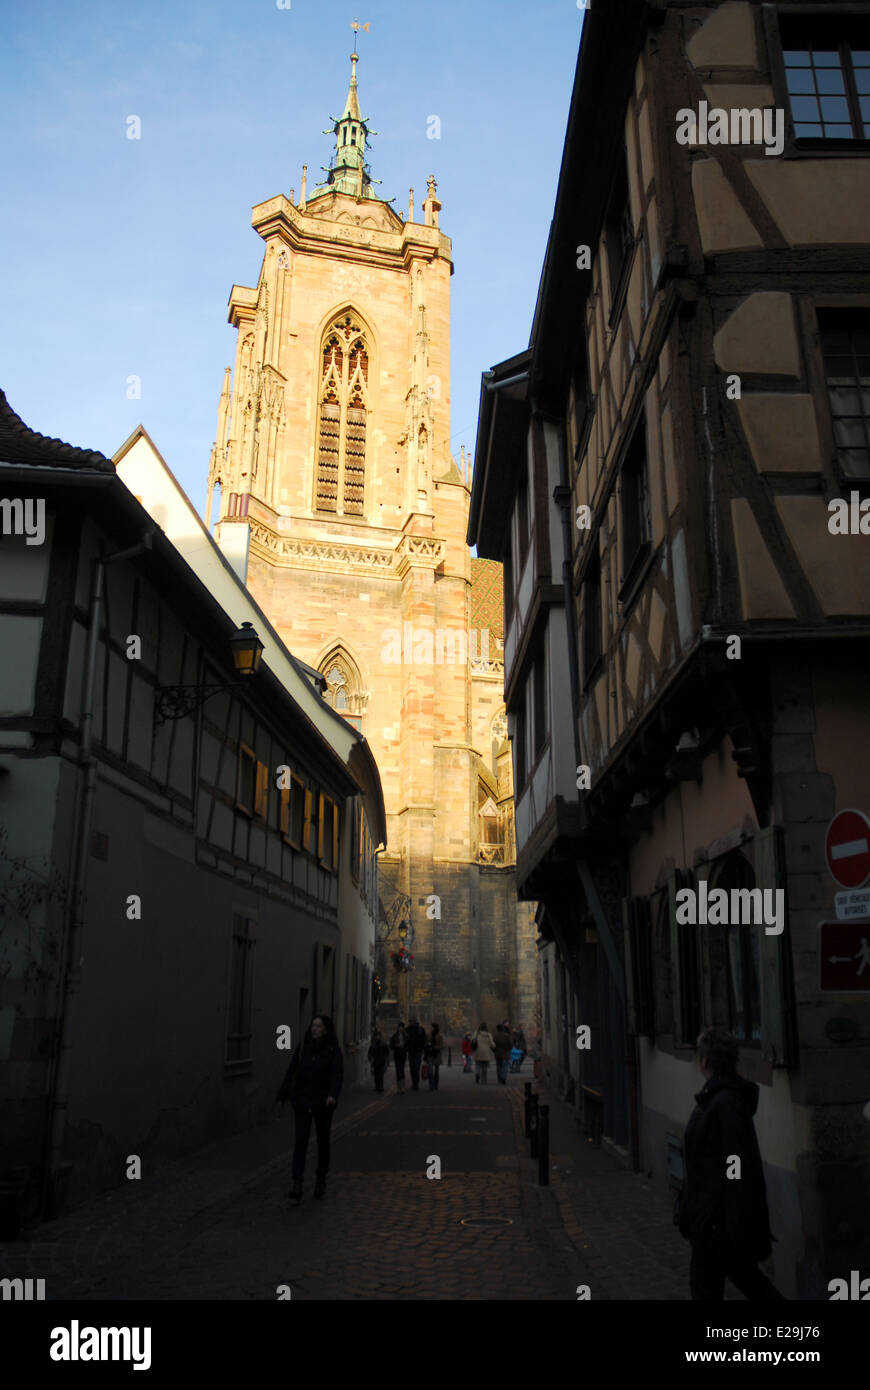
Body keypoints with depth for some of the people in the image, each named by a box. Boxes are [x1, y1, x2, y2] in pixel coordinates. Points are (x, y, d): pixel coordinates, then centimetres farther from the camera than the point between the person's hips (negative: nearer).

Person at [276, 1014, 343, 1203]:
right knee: (301, 1141, -9)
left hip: (323, 1103, -1)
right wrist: (282, 1096, 5)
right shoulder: (302, 1047, 2)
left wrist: (333, 1095, -30)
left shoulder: (333, 1050, -4)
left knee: (323, 1142, 12)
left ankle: (321, 1180, 30)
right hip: (302, 1101, 1)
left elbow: (337, 1074, -13)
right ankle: (297, 1184, -12)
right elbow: (291, 1072, 6)